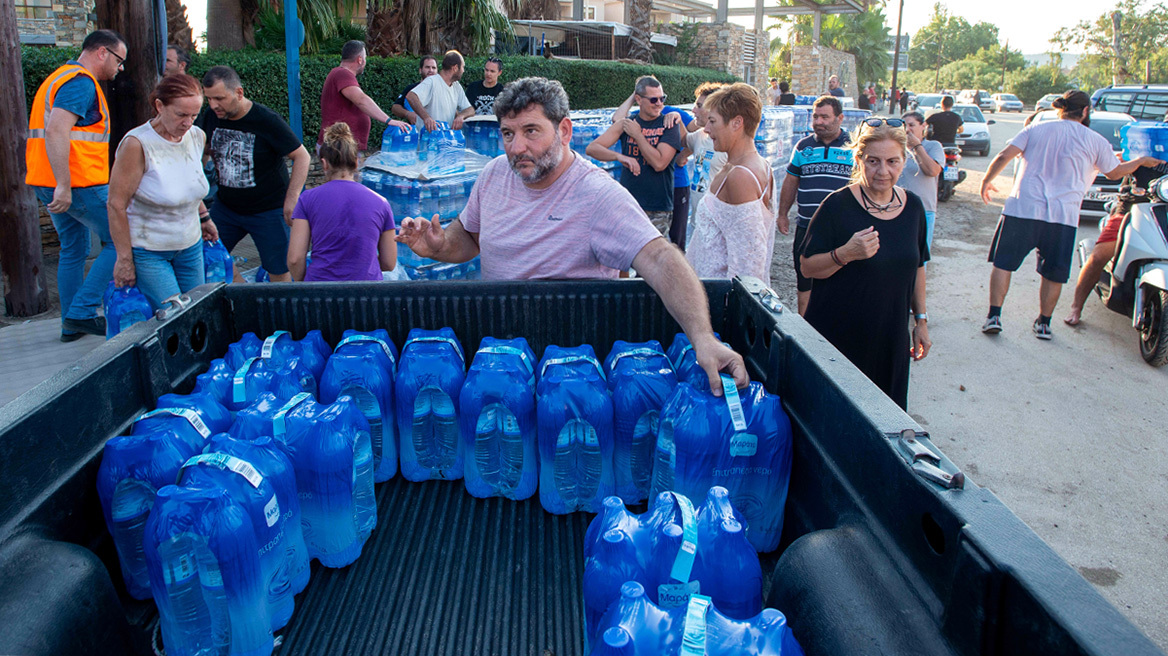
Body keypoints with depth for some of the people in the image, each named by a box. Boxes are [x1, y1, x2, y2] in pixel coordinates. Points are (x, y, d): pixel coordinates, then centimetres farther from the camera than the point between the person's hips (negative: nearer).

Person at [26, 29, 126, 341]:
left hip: (49, 184, 10)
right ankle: (82, 312, -5)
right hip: (79, 184, -10)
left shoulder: (60, 77, 22)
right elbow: (57, 131, -25)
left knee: (73, 250, 16)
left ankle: (72, 324, 22)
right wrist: (64, 186, -27)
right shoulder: (82, 82, -13)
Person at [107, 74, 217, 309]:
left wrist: (203, 217, 22)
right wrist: (125, 259, -15)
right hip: (148, 252, -6)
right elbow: (117, 205, -17)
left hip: (190, 247, 6)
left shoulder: (197, 137, -1)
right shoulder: (137, 144, -20)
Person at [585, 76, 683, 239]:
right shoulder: (626, 124, 7)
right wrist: (619, 156, -20)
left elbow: (659, 163, -14)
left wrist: (637, 134, -7)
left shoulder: (669, 125, -1)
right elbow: (592, 148, -2)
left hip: (658, 211, -3)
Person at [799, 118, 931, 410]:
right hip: (836, 337, -4)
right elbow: (807, 267, -10)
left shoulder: (912, 206, 4)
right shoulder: (838, 205, -12)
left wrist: (921, 320, 15)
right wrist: (845, 254, -27)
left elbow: (916, 266, 16)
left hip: (891, 339, 5)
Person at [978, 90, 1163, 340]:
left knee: (1003, 263, 7)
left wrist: (987, 180, 12)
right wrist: (1141, 161, 38)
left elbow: (1003, 156, -2)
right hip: (1063, 216, 0)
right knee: (1053, 274, 12)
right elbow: (1114, 172, 20)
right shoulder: (1095, 141, 7)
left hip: (1022, 207, 0)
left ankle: (994, 316, -1)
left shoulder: (1036, 129, 7)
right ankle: (1044, 323, 16)